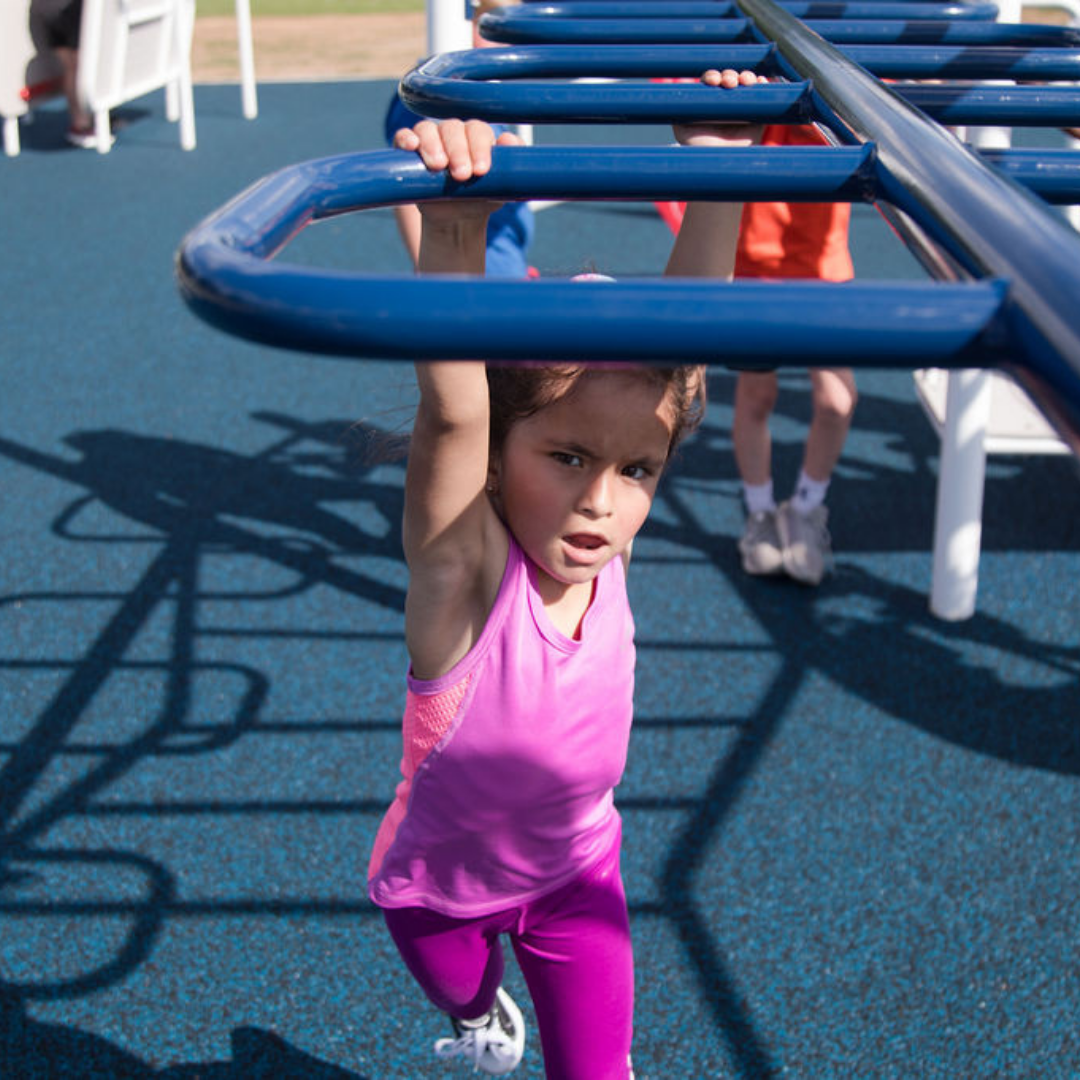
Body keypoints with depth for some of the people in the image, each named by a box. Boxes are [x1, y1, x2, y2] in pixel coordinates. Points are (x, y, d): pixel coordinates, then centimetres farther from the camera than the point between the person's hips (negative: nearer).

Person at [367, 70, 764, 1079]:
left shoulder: (605, 550, -23)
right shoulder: (463, 569, -33)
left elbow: (679, 344, -29)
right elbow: (452, 410, -53)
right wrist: (453, 232, -68)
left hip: (575, 872, 2)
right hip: (438, 884, -1)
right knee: (463, 996, 27)